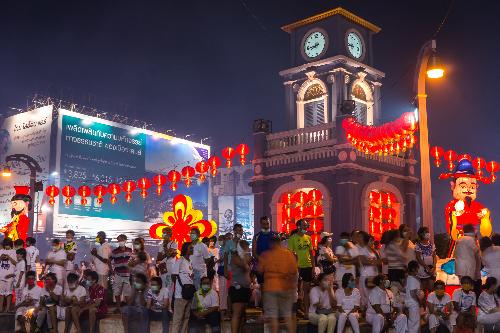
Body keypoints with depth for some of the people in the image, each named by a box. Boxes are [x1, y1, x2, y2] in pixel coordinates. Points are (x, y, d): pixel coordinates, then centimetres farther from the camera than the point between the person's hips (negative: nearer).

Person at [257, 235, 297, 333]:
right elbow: (294, 271, -1)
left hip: (270, 286, -2)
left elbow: (259, 270, -1)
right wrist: (294, 285, 13)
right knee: (288, 315, 11)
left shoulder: (265, 255, -2)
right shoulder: (289, 254, 1)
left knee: (273, 316, 1)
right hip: (286, 287, 2)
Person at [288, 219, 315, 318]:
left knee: (307, 289, 7)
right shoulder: (293, 238, -5)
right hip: (298, 266, -4)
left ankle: (306, 311, 13)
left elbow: (311, 253, 14)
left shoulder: (308, 238, 10)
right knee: (297, 289, 2)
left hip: (308, 266, 4)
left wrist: (313, 266, 8)